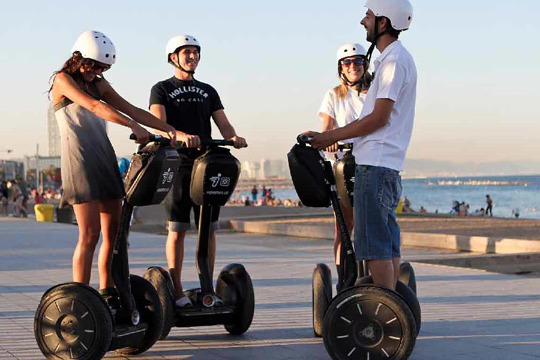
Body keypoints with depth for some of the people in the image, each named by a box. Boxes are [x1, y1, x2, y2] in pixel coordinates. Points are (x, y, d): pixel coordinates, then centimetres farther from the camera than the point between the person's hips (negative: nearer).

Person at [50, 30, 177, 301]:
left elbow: (132, 109, 11)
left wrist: (169, 129, -2)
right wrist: (133, 126, -30)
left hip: (105, 159, 7)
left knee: (113, 232, 6)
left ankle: (108, 294, 15)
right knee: (90, 235, -11)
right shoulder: (63, 80, -3)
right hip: (79, 160, -7)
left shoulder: (99, 84, 18)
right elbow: (94, 106, -19)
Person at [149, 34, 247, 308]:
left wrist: (233, 137, -14)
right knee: (177, 229, -5)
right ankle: (177, 291, -1)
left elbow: (223, 124, 10)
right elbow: (158, 123, -11)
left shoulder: (208, 91, 20)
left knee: (209, 229, 3)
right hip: (178, 165, -4)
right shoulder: (162, 89, 6)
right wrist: (182, 136, -31)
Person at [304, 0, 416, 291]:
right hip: (387, 166, 11)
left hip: (376, 166, -11)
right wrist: (334, 137, 18)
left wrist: (330, 137, -10)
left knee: (375, 246, -9)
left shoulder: (394, 60, -12)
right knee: (388, 245, 11)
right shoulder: (395, 58, 20)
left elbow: (379, 118, -16)